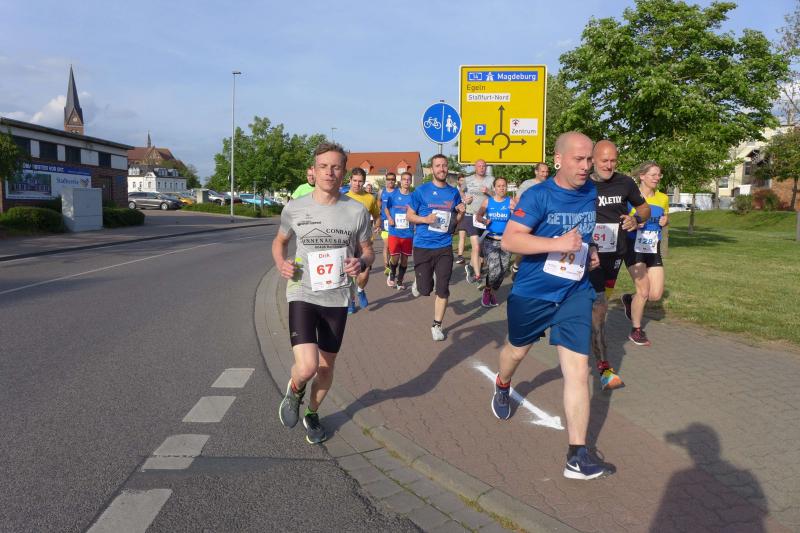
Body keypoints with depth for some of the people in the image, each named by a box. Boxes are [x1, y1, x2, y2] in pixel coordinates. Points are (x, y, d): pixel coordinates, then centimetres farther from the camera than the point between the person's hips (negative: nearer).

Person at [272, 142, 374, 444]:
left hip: (337, 299, 2)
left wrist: (362, 263, -16)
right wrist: (280, 263, -9)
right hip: (302, 295, -2)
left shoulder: (357, 211, -4)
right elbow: (279, 241, 13)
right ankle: (295, 391, 21)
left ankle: (312, 414, 43)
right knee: (307, 367, -17)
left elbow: (368, 251, 8)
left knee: (327, 365, 15)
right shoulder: (294, 209, -4)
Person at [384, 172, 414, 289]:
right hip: (394, 231, -1)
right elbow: (386, 208, 13)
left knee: (404, 258, 7)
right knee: (395, 257, -8)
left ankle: (400, 281, 25)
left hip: (408, 233, 1)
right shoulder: (393, 194, -1)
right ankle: (392, 274, 24)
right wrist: (389, 218, -4)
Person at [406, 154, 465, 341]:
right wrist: (425, 219, -17)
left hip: (444, 247, 2)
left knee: (443, 289, 1)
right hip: (422, 246, -2)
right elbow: (409, 215, 1)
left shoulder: (454, 192, 5)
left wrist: (461, 213, -8)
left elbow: (456, 221, 14)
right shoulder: (421, 190, -4)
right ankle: (418, 281, 38)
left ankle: (437, 326, 17)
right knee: (425, 290, 1)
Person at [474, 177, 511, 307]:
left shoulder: (510, 201, -3)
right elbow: (478, 216, 9)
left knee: (502, 271, 7)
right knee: (494, 269, -16)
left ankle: (493, 292, 34)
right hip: (490, 240, -1)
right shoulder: (487, 201, 0)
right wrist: (484, 220, -11)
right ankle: (487, 290, 13)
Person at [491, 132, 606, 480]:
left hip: (574, 294, 3)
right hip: (532, 292, -3)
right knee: (517, 350, 22)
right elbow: (509, 240, -27)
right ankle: (502, 387, 57)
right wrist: (559, 244, -34)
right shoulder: (538, 196, -16)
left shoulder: (591, 193, 2)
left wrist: (591, 250, 5)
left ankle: (577, 454, -1)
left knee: (578, 369, -8)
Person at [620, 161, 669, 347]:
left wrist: (665, 221, 0)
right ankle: (636, 330, 12)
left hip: (653, 250, 5)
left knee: (656, 295, -1)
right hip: (634, 248, -5)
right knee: (644, 290, -9)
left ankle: (630, 299, 32)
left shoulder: (663, 198, 6)